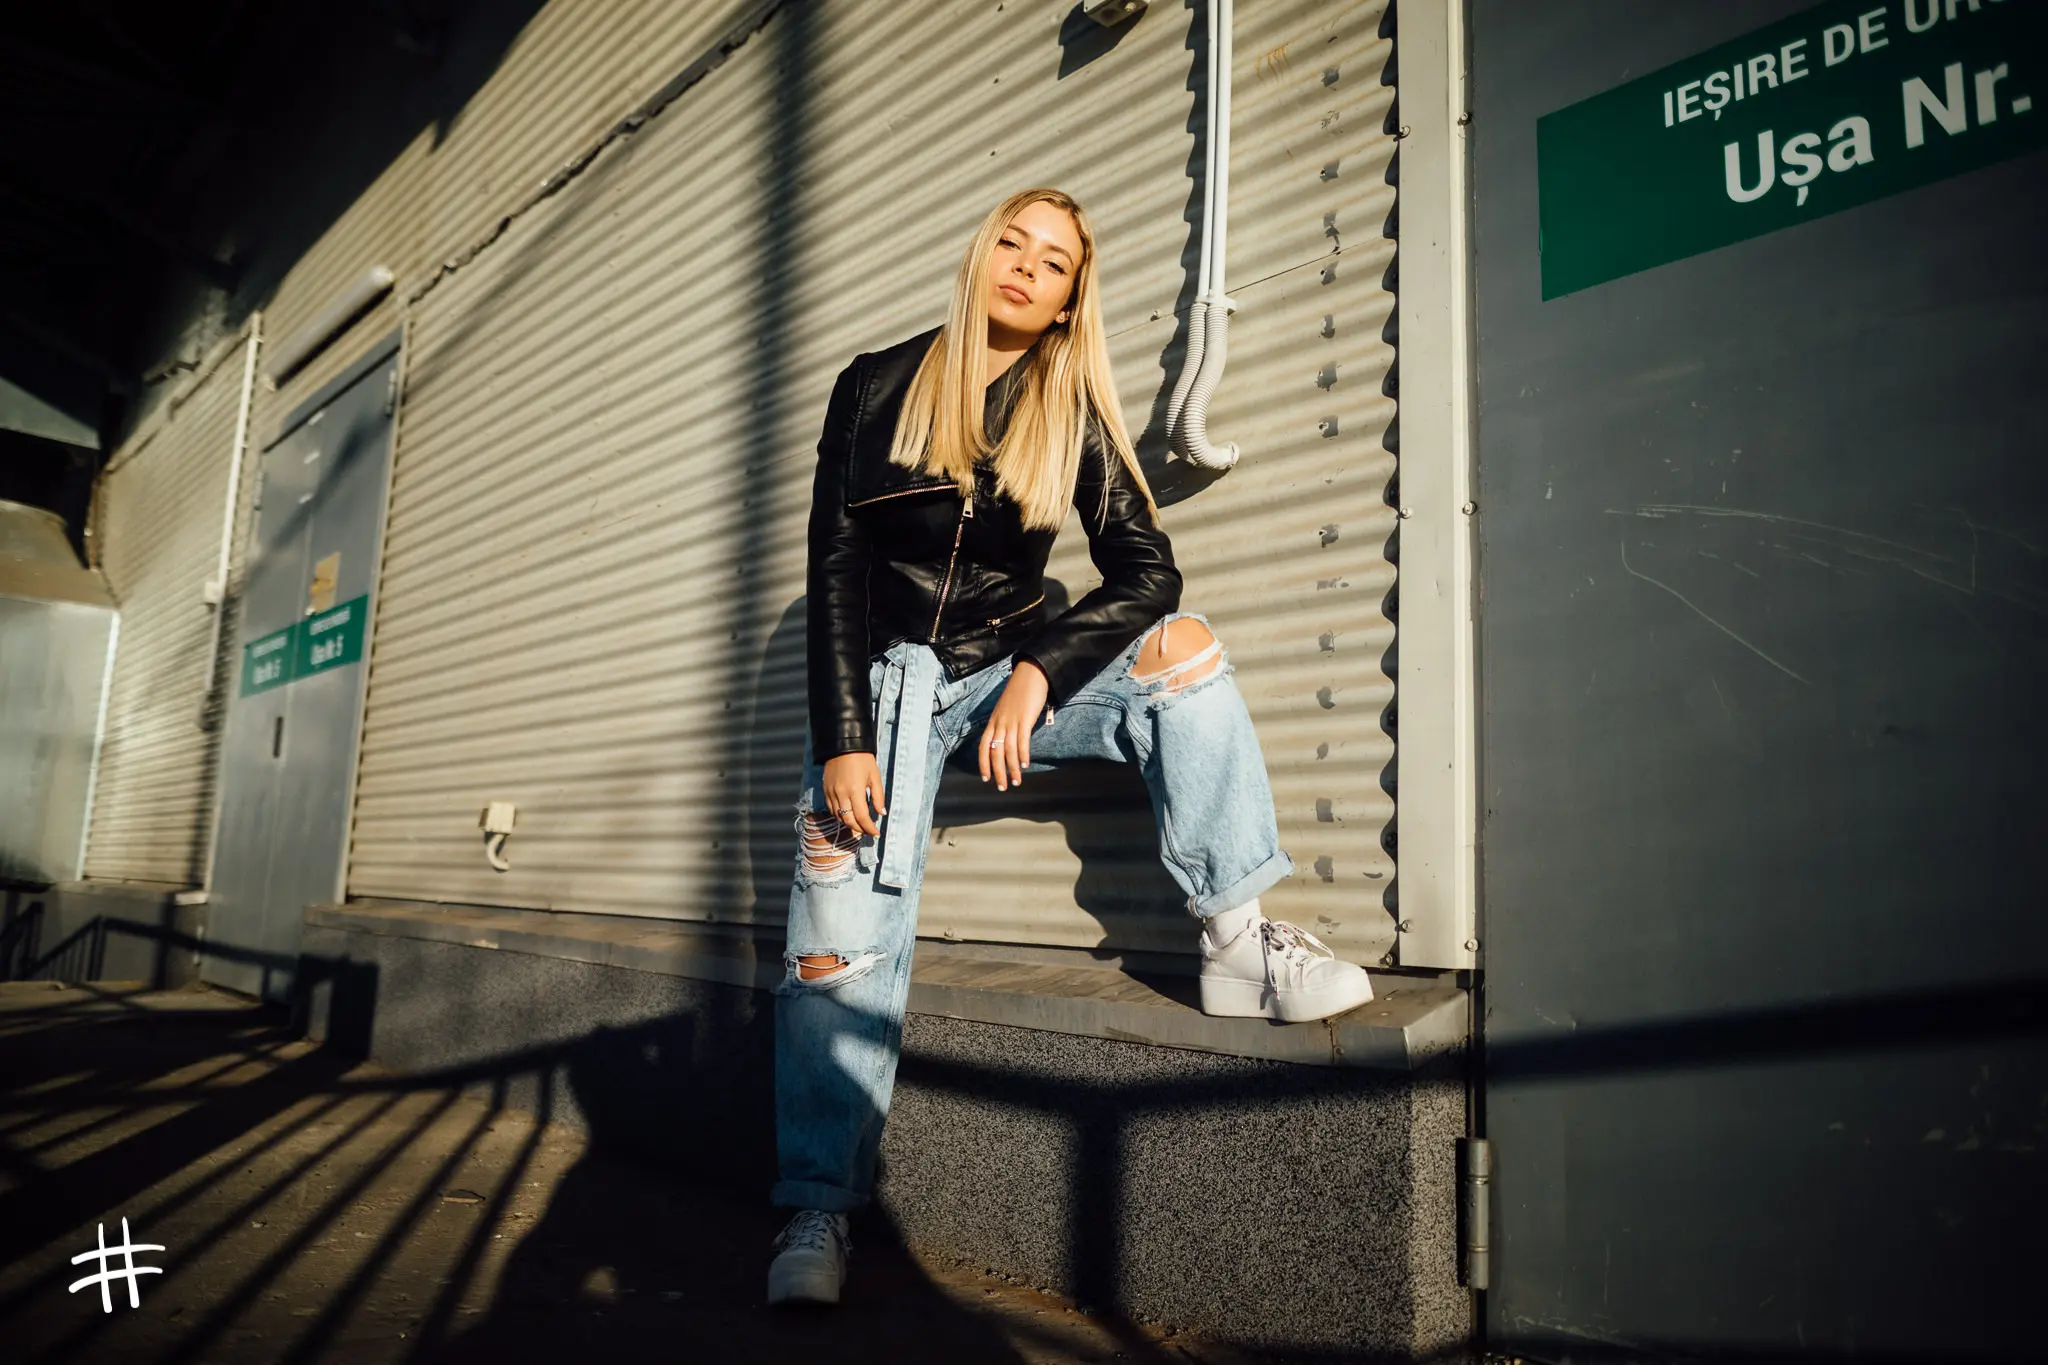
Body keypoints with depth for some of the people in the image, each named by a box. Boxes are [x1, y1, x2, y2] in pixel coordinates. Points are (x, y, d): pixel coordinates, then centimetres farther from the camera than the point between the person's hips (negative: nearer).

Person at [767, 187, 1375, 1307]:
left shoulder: (1074, 416, 3)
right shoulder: (878, 386, 0)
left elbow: (1145, 572, -6)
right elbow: (835, 571, -5)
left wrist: (1037, 671, -21)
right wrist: (843, 741, -14)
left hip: (1011, 671, 2)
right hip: (882, 682, -1)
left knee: (1177, 643, -22)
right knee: (840, 951, -13)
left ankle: (1239, 942, -21)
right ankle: (817, 1211, -3)